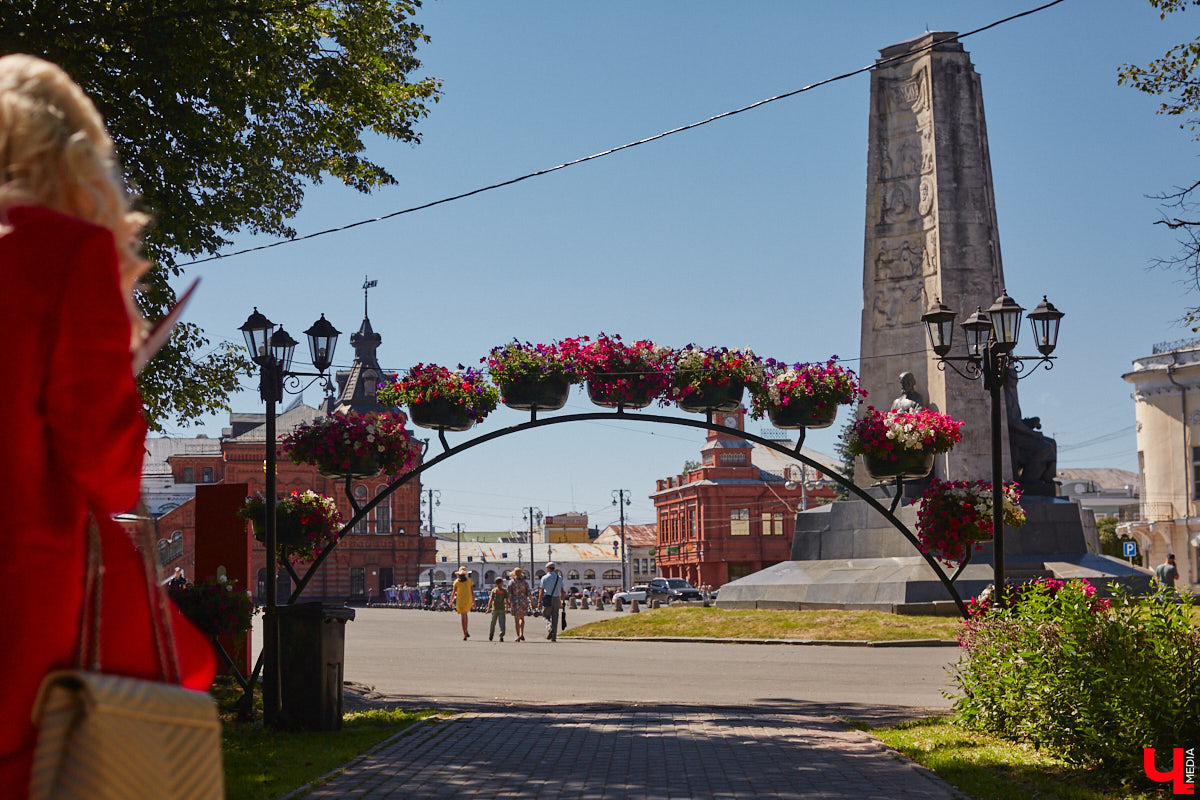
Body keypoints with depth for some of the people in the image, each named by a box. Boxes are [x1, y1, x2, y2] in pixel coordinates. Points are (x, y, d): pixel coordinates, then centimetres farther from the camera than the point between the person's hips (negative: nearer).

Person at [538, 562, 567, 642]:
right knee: (555, 618, 6)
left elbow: (541, 591, -8)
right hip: (557, 599, 3)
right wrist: (563, 601, 14)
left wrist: (539, 601, -5)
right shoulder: (559, 578, 7)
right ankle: (554, 637, 5)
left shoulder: (545, 578, -4)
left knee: (547, 617, 9)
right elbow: (562, 592, 7)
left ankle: (549, 628, -20)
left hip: (547, 599, -3)